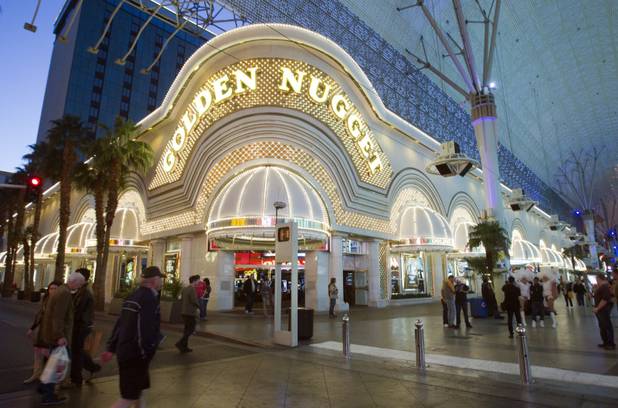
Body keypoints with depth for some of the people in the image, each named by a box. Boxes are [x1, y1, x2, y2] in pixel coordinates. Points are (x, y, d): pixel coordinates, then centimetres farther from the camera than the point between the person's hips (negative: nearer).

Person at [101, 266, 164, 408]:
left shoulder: (133, 296, 10)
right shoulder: (149, 298, -19)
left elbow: (119, 324, 14)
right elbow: (145, 329, -25)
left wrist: (111, 349, 18)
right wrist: (145, 353, -15)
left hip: (124, 352, 9)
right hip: (136, 355, -9)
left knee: (138, 391, 22)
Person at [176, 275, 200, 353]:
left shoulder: (184, 289, 10)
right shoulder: (192, 289, -17)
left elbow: (182, 299, 16)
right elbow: (194, 300, -25)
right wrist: (198, 307, -5)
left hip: (184, 312, 9)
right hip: (190, 313, -9)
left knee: (187, 330, 14)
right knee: (191, 330, 0)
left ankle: (184, 347, 16)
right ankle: (180, 343, -8)